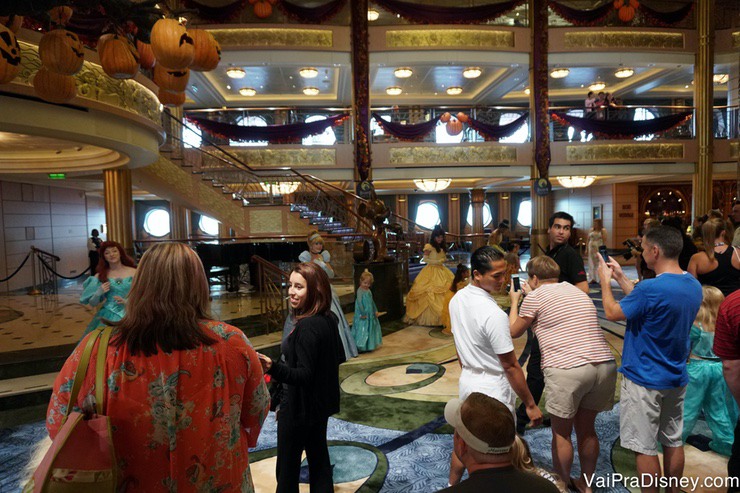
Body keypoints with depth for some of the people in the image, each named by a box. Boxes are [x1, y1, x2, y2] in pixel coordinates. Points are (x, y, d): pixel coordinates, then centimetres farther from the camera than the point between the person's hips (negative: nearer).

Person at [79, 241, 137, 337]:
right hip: (107, 317, 2)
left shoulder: (133, 272, -1)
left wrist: (126, 302, -14)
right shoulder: (100, 276, 6)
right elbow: (92, 304, 9)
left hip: (128, 315, -2)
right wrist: (98, 293, -9)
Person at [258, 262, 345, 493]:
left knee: (287, 469, 8)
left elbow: (304, 375, -26)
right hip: (321, 403, 9)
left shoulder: (306, 326, -26)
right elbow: (339, 357, 10)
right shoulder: (329, 319, 0)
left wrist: (274, 368, -41)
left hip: (299, 407, -9)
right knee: (318, 457, 21)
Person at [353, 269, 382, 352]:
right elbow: (359, 302, -20)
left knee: (370, 328, 14)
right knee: (362, 329, -7)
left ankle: (368, 345, 26)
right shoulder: (360, 291, -15)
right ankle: (360, 347, -1)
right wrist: (362, 313, -22)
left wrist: (375, 310, 17)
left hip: (370, 313, 9)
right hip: (363, 314, -9)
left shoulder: (369, 291, 9)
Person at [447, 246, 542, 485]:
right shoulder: (493, 314, -26)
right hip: (492, 387, -8)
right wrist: (530, 404, -9)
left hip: (467, 380, 8)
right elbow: (510, 366, -19)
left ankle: (452, 485, 42)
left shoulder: (457, 299, -2)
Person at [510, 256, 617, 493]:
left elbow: (514, 331, 12)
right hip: (605, 365, 7)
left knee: (561, 433, 12)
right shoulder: (576, 291, 21)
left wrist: (515, 301, 25)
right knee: (586, 429, 23)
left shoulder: (535, 297, 1)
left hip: (567, 369, -7)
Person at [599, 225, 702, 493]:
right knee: (673, 441, 21)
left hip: (645, 380, -8)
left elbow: (612, 313, -14)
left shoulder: (651, 287, -27)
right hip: (677, 378, 8)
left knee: (644, 447, 6)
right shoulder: (694, 285, 1)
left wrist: (605, 280, 1)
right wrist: (620, 277, 13)